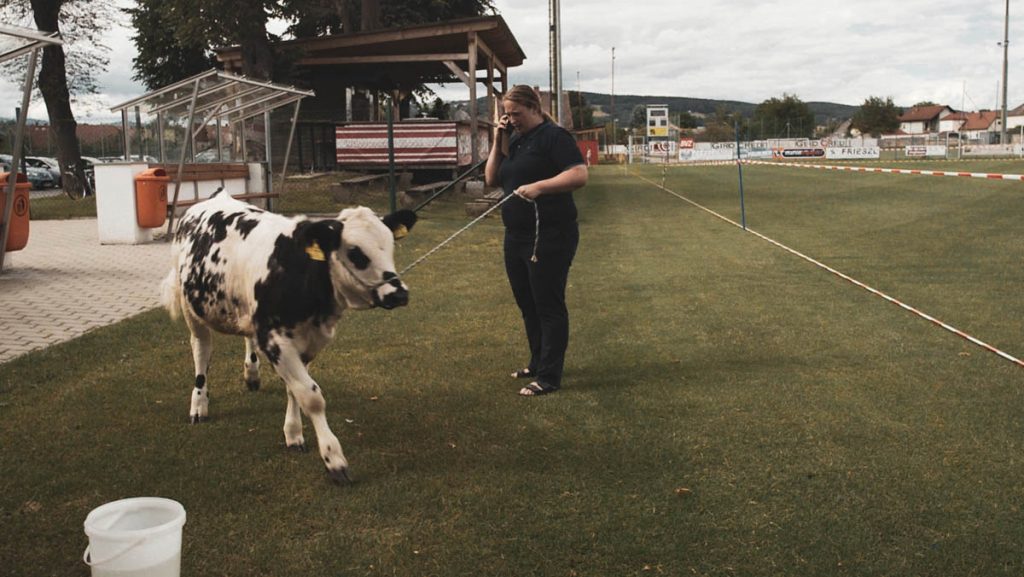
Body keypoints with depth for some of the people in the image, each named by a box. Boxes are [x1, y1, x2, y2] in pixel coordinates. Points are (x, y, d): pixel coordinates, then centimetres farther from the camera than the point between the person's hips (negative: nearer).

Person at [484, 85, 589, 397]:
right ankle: (538, 363, 31)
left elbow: (579, 174, -20)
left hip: (549, 237, -9)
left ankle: (549, 378, 3)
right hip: (517, 237, 9)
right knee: (527, 304, 17)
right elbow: (491, 178, 12)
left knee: (548, 306, -3)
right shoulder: (515, 141, 16)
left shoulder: (553, 136, -9)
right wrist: (498, 141, 3)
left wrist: (539, 186, -29)